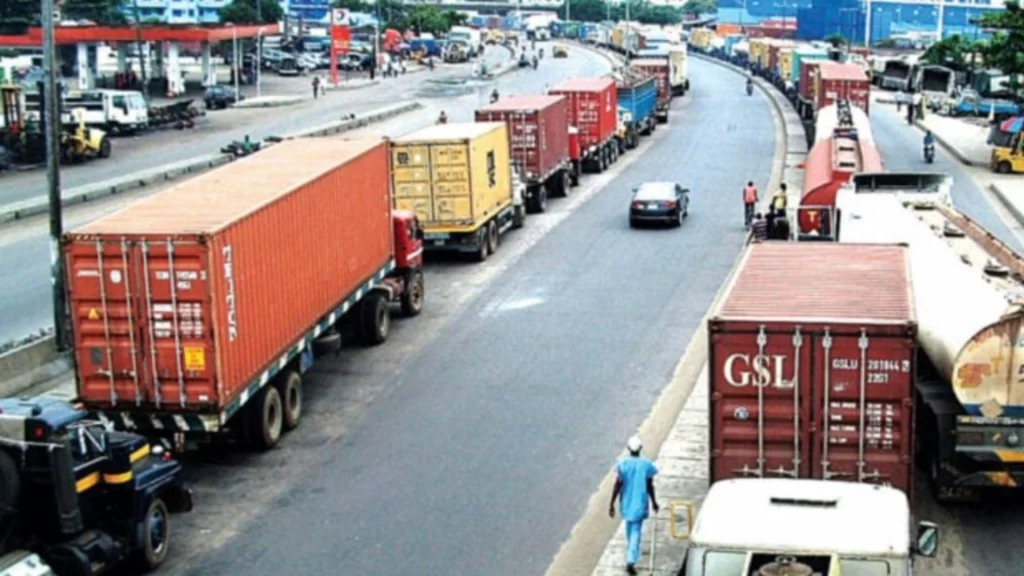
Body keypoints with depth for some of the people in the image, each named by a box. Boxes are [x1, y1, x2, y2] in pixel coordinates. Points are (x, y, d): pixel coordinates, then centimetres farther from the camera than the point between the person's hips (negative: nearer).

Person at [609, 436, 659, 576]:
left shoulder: (622, 464, -11)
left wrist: (611, 504, -3)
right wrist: (654, 502, 10)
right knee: (636, 531, 0)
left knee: (629, 526, 25)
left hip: (626, 503, 2)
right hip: (640, 504, -2)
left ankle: (631, 553, 46)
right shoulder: (647, 465, -12)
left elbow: (617, 486, -11)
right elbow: (650, 486, -5)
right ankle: (631, 561, -12)